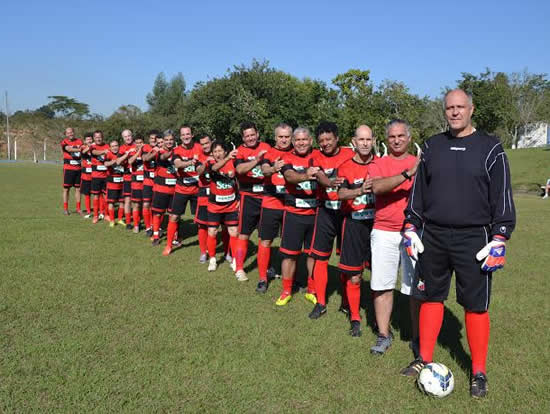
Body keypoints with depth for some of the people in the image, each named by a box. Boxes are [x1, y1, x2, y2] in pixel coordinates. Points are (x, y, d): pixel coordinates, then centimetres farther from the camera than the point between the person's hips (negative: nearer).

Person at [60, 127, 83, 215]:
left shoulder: (79, 141, 8)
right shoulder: (64, 142, -3)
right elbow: (69, 149, -22)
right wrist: (80, 149, -35)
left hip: (78, 168, 3)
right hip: (68, 168, -3)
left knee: (78, 188, 7)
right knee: (66, 189, 3)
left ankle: (78, 208, 14)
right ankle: (65, 209, 9)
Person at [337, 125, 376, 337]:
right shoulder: (346, 167, 1)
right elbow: (341, 194, -14)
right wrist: (360, 190, -32)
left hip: (377, 222, 1)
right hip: (354, 223, -1)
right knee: (353, 276, 4)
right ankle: (355, 319, 20)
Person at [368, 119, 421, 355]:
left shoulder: (420, 164, 8)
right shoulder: (379, 165, 7)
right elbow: (377, 187, -15)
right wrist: (407, 174, -23)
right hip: (384, 233, 1)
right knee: (382, 286, 5)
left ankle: (417, 338, 14)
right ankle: (383, 335, 20)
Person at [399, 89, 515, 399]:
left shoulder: (490, 148, -1)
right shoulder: (433, 147, 9)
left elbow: (502, 196, -2)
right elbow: (419, 191, 12)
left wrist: (500, 239, -8)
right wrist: (411, 227, 6)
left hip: (473, 239, -3)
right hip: (433, 236, 3)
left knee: (476, 305, 3)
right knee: (431, 297, 11)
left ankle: (479, 373, 19)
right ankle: (425, 359, 26)